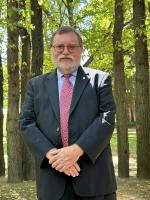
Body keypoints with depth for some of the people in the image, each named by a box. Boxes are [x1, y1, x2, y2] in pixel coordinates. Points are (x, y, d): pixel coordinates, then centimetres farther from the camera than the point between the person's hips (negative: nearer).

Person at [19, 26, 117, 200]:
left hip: (94, 175, -1)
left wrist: (78, 150, -17)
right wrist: (50, 152, -13)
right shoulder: (36, 84, 13)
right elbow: (26, 122, 4)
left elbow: (107, 117, -4)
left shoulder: (100, 79, 7)